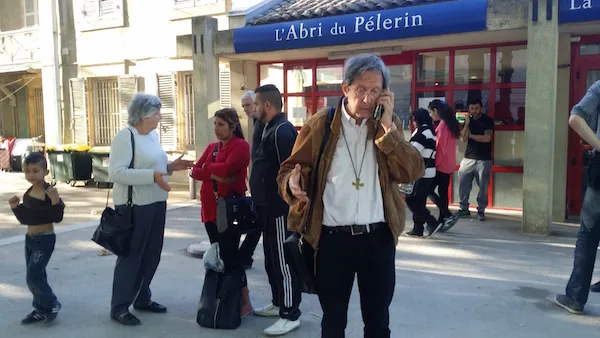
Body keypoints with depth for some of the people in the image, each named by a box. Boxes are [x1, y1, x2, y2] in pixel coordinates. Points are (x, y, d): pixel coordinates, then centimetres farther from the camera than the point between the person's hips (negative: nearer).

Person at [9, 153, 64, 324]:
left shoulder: (50, 192, -16)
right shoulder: (28, 193, 7)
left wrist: (55, 201, -33)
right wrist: (16, 208, 1)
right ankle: (40, 309, 24)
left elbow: (57, 218, -20)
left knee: (33, 276, -9)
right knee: (36, 276, 13)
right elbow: (25, 218, 15)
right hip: (30, 239, 8)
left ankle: (52, 304, 10)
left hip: (45, 239, -8)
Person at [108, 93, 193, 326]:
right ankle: (119, 307, 14)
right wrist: (152, 176, -28)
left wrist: (171, 166, 2)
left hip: (156, 203, 8)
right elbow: (115, 172, -24)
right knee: (130, 256, 1)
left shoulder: (153, 134, 10)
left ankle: (142, 298, 30)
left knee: (151, 254, 15)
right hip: (134, 206, -8)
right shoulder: (125, 135, -15)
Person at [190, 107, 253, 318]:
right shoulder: (212, 147, 16)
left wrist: (207, 167, -4)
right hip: (210, 208, 8)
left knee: (230, 255, -6)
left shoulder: (240, 146, -7)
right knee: (218, 255, 11)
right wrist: (215, 175, -13)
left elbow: (227, 168, -22)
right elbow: (195, 171, 6)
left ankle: (245, 302, 3)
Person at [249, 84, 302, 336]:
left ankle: (290, 315, 7)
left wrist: (286, 205, -23)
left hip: (280, 208, -10)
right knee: (272, 258, 19)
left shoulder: (282, 131, -18)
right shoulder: (269, 128, 14)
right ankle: (278, 303, 32)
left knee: (283, 260, -2)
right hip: (269, 206, 10)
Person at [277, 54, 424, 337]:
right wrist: (293, 183, -22)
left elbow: (412, 173, -7)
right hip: (333, 239, -2)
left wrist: (387, 127, -15)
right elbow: (290, 168, 1)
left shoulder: (389, 124, 3)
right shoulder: (320, 124, -3)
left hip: (379, 237, 2)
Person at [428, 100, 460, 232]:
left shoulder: (442, 125, -15)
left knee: (429, 190, -2)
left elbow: (440, 147, -18)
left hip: (441, 165, -9)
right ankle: (442, 221, 14)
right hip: (449, 165, 9)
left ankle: (448, 216, -6)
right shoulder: (450, 123, 13)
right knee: (443, 192, 11)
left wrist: (434, 164, -15)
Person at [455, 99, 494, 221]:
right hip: (468, 158, 4)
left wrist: (470, 135, -5)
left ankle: (481, 210, 10)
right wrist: (467, 123, -9)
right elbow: (463, 139, 0)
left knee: (483, 186, -1)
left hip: (484, 159, -3)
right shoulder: (468, 120, 10)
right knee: (462, 183, 0)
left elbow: (487, 138, -13)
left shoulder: (488, 120, -2)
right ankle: (464, 209, 12)